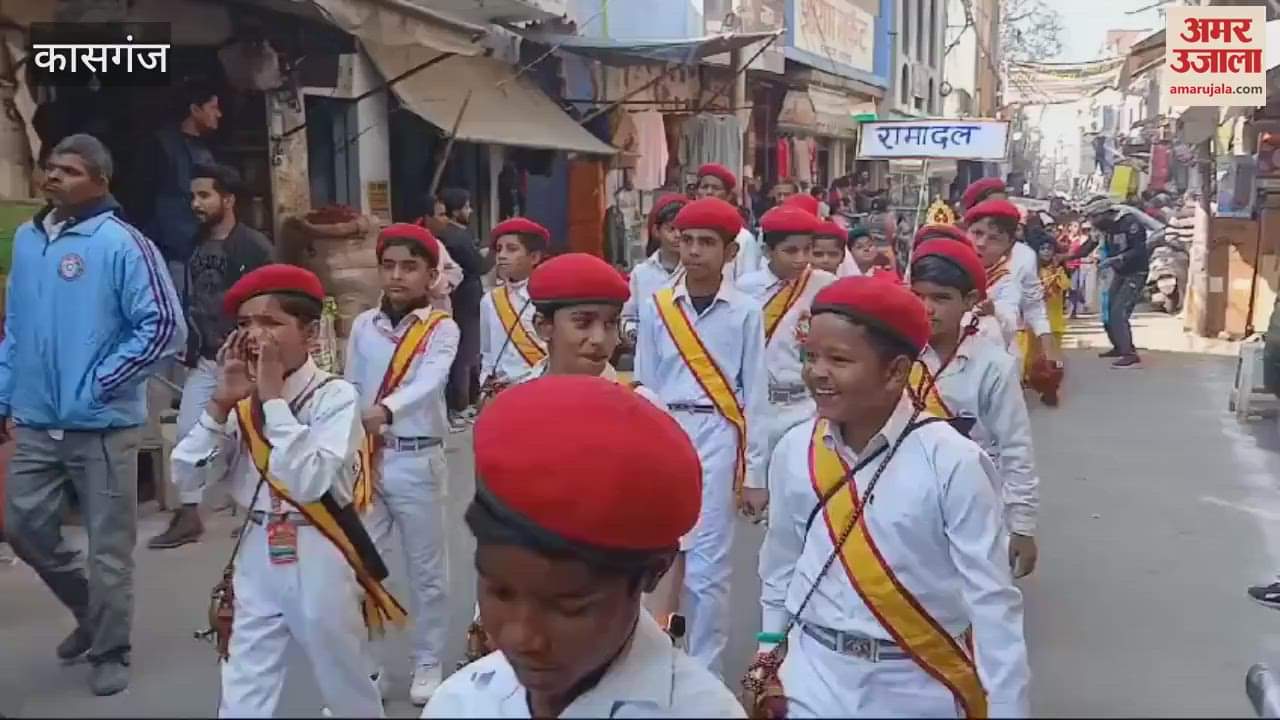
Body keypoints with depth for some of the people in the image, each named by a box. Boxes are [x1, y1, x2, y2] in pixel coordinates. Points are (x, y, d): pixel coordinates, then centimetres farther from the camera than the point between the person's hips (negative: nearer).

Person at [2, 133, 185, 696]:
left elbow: (165, 327, -17)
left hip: (101, 426, -6)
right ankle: (90, 611, 38)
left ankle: (110, 652, 23)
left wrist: (97, 385, -15)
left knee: (108, 546, 4)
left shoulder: (123, 244, -12)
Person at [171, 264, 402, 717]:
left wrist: (273, 397, -21)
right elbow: (186, 479, -3)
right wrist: (222, 402, -12)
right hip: (256, 558, 4)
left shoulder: (336, 396, -14)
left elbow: (307, 483, -27)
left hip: (318, 560, -4)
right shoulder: (240, 402, 1)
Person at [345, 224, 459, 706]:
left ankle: (427, 663, 24)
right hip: (366, 458, 3)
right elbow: (350, 390, 9)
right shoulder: (363, 326, 5)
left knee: (425, 567, 8)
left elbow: (430, 381, -26)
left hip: (417, 459, -3)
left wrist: (386, 409, -44)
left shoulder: (442, 328, -7)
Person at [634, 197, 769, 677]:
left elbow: (755, 394, 0)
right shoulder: (656, 308, 3)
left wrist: (753, 469, -1)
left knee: (706, 566, -1)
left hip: (717, 438, -2)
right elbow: (644, 388, 7)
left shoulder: (745, 312, -3)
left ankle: (704, 674, 14)